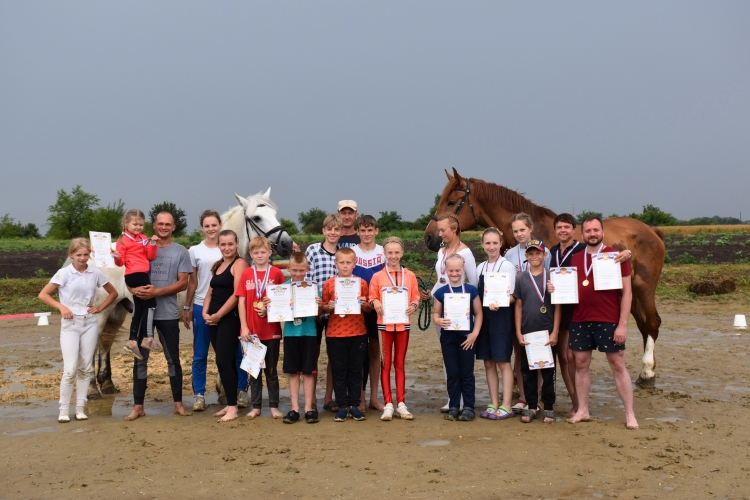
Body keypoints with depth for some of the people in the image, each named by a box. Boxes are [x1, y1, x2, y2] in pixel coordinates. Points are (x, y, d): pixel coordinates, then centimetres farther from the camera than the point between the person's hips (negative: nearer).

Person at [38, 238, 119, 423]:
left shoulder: (95, 273, 2)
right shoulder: (64, 273, -5)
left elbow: (113, 293, 15)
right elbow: (43, 295, -3)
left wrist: (100, 308, 3)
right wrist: (61, 307, -13)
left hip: (90, 323, 3)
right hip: (70, 324, -3)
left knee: (86, 368, 6)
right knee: (70, 369, -10)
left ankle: (80, 408, 14)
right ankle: (64, 410, 1)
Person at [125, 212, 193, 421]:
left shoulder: (180, 252, 1)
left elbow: (183, 283, -7)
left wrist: (157, 292, -19)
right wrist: (134, 289, -17)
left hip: (168, 313, -2)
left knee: (173, 359, 7)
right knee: (140, 359, 5)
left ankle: (178, 403, 16)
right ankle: (138, 406, 12)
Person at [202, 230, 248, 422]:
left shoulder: (239, 263, -8)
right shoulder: (217, 265, 17)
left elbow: (237, 294, -16)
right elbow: (210, 291, 18)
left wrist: (218, 315, -12)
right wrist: (205, 312, 1)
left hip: (229, 318, -8)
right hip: (214, 318, 8)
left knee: (223, 361, -10)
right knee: (226, 362, 11)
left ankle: (233, 408, -4)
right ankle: (230, 404, 18)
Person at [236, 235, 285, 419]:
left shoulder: (276, 273, -2)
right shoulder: (246, 274, 2)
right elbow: (241, 302, 1)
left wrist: (270, 308, -17)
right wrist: (244, 327, -6)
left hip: (271, 330, -2)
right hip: (251, 330, 2)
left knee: (271, 369, 8)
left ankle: (274, 406, 16)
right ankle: (256, 406, 19)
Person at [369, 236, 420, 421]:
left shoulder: (410, 276, 5)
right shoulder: (377, 276, 1)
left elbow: (415, 297, 8)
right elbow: (372, 298, 2)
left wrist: (414, 305, -13)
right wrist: (375, 303, -19)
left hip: (403, 324, 1)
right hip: (384, 324, -1)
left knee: (400, 364, 9)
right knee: (385, 364, 3)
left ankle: (401, 404, 14)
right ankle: (388, 405, 8)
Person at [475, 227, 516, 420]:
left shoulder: (507, 266, -5)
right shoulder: (480, 268, 12)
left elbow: (512, 296, -10)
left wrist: (498, 303, -27)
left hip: (501, 316, -6)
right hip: (484, 317, 6)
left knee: (503, 361, -4)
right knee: (488, 363, 8)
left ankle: (506, 406, 1)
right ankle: (494, 404, 16)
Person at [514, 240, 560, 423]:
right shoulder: (521, 278, 5)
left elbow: (557, 306, -1)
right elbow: (518, 306, 7)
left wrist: (555, 332, -7)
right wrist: (518, 332, 1)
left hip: (548, 332, -2)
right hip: (527, 332, 2)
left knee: (548, 371, 6)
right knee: (528, 371, 7)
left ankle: (549, 407, 15)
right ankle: (531, 407, 17)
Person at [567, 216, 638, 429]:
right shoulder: (575, 259, 9)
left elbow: (627, 292, -6)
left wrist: (622, 324, -12)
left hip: (608, 321, -4)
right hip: (579, 321, 4)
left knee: (618, 365, 1)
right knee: (581, 364, 8)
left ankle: (630, 414, 9)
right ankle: (582, 411, 19)